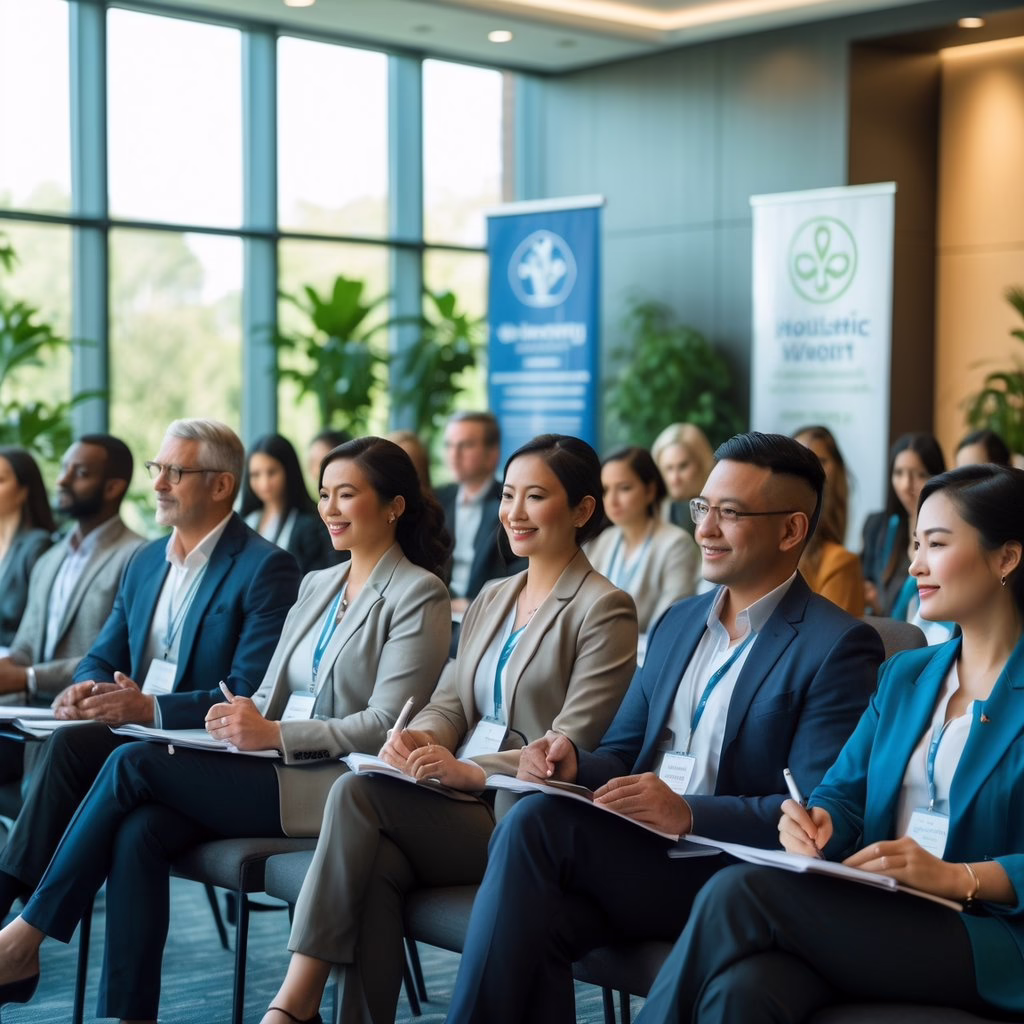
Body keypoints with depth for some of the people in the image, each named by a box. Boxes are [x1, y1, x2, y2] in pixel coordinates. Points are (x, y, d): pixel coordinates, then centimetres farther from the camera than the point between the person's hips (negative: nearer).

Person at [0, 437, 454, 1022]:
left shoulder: (420, 594, -4)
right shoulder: (317, 584, 20)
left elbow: (386, 726, -12)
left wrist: (273, 734, -19)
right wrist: (242, 719, -5)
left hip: (338, 784, -7)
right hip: (276, 772, 7)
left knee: (135, 763, -18)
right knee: (138, 830, -22)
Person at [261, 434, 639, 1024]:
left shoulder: (605, 610, -4)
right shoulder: (492, 599, 21)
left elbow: (572, 747, -12)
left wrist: (469, 771, -23)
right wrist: (419, 738, -7)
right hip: (457, 805, 6)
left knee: (357, 793, -26)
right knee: (377, 864, -29)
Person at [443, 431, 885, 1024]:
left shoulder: (841, 647, -4)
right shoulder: (678, 624, 20)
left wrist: (689, 814, -25)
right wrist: (575, 765, -4)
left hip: (729, 876, -6)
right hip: (634, 853, 6)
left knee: (536, 823, -26)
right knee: (538, 917, -29)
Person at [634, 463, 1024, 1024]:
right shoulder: (904, 676, 23)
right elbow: (843, 792, 12)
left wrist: (954, 877, -21)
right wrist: (818, 821, -10)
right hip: (873, 912, 5)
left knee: (741, 890, -26)